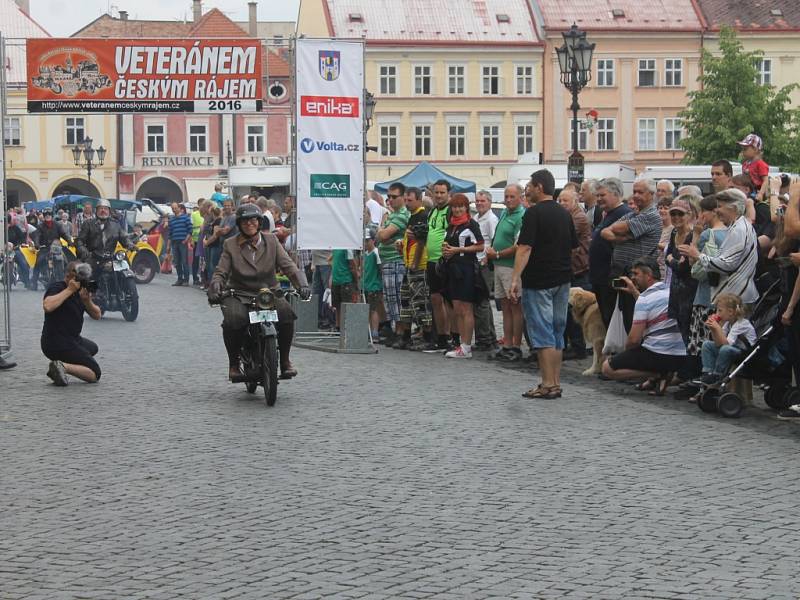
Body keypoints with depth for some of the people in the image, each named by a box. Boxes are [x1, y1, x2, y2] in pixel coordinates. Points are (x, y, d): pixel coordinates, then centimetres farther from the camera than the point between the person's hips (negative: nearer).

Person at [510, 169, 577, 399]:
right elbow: (573, 246, 16)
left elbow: (525, 248, -20)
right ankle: (556, 383, 12)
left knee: (542, 332, -5)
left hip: (538, 282, -7)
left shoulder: (534, 213, -12)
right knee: (557, 331, 11)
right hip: (562, 280, 7)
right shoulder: (564, 214, 11)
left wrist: (516, 278, -23)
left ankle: (548, 384, -7)